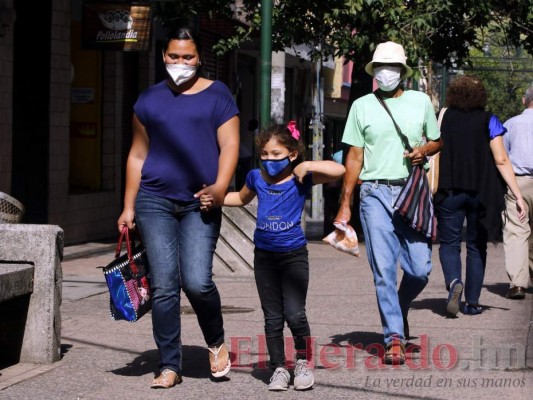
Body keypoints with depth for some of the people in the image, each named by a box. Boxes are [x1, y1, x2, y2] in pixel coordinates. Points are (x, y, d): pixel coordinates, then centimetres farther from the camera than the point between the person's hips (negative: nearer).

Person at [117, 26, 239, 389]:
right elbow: (138, 155, 16)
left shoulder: (216, 95, 6)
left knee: (197, 281, -14)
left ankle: (216, 342, 14)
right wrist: (128, 207, 11)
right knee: (163, 287, -2)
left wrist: (220, 187, -18)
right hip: (155, 201, 3)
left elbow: (230, 145, -1)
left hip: (200, 205, -2)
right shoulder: (150, 100, 14)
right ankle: (170, 366, 6)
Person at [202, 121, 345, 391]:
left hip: (293, 255, -4)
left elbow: (338, 170, -14)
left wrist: (307, 165, -16)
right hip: (264, 256, 4)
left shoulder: (301, 179, -4)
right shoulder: (257, 178, 6)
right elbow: (241, 198, 27)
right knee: (272, 318, 7)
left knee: (295, 314, -11)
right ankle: (279, 368, 17)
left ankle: (303, 362, 10)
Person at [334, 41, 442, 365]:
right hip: (376, 193, -1)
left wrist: (425, 150, -4)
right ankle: (395, 337, -1)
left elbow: (437, 141, 21)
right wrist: (345, 204, 4)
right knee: (384, 269, -6)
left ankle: (399, 309, 27)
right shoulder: (362, 106, 8)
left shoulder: (421, 101, 11)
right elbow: (354, 157, 8)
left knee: (420, 268, -4)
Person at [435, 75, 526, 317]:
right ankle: (472, 302, 11)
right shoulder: (488, 121, -2)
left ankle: (454, 282, -21)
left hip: (449, 191, 0)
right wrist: (518, 196, -5)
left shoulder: (443, 119, 1)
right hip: (481, 193, 0)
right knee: (476, 247, 12)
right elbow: (501, 161, -6)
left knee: (449, 243, 8)